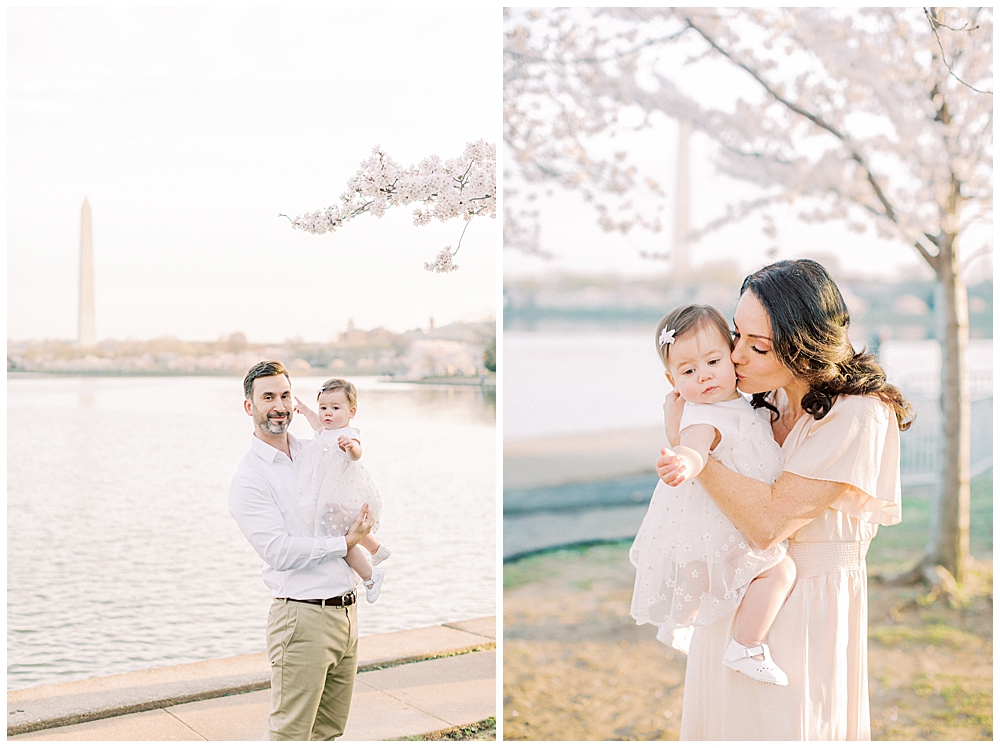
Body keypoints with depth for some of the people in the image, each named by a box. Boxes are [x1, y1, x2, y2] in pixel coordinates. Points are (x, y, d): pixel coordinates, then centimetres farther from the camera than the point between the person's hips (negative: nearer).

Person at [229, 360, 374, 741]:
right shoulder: (248, 478, -9)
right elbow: (280, 552, -18)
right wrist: (347, 541, -12)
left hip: (346, 609, 7)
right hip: (303, 618, -7)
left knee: (330, 729, 15)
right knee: (292, 733, 0)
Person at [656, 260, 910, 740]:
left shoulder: (859, 417, -23)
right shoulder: (770, 400, -1)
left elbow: (769, 523, -27)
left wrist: (683, 439, -23)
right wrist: (680, 463, -9)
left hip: (806, 607, -7)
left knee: (783, 724, 9)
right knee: (723, 716, 19)